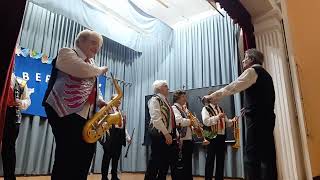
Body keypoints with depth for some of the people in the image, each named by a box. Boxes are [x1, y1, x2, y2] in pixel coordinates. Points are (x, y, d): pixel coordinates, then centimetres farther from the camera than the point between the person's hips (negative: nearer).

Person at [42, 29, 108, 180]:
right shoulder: (66, 53, -1)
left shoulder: (91, 63, 22)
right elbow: (84, 71, -21)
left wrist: (101, 102, 7)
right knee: (68, 153, -11)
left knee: (86, 151, 5)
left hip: (86, 114, 8)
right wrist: (101, 70, -2)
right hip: (64, 111, -8)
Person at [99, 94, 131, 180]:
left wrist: (128, 137, 11)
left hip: (119, 137, 6)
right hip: (110, 136, -6)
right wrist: (105, 136, -19)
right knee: (107, 157, 2)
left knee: (116, 157, 11)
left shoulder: (122, 113, 19)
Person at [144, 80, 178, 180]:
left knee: (165, 162, 12)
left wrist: (174, 134, 15)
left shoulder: (165, 101, 20)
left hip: (168, 135, 9)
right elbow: (156, 119, -19)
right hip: (159, 134, -9)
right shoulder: (155, 99, -7)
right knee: (155, 162, -4)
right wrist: (166, 134, -22)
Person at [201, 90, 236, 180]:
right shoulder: (205, 109, -2)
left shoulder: (220, 109, 19)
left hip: (221, 137, 7)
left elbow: (226, 122, 18)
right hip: (212, 137, -6)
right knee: (210, 160, 0)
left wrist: (232, 121, -1)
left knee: (221, 160, 11)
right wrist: (217, 117, -21)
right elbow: (206, 121, -18)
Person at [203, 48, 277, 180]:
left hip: (257, 119, -9)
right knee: (267, 155, 9)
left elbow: (232, 87, -12)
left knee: (252, 156, -8)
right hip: (267, 118, 9)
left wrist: (212, 97, -6)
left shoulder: (252, 71, -4)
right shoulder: (265, 74, 24)